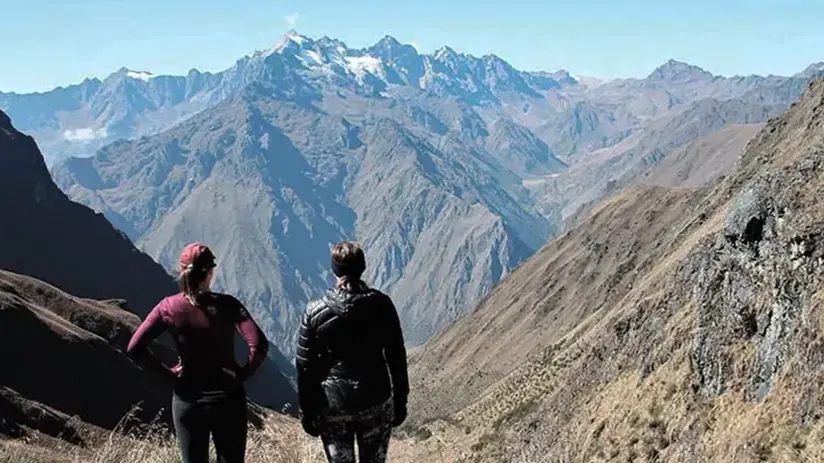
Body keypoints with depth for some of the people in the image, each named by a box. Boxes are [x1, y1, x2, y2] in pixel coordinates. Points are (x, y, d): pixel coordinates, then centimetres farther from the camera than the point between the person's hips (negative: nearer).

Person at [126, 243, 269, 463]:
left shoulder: (169, 307, -6)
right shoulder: (226, 305, -12)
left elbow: (134, 348, -6)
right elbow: (259, 345, -21)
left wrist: (168, 372, 2)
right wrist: (243, 374, -7)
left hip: (187, 401, 2)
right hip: (227, 399, -2)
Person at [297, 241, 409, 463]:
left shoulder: (315, 311, -11)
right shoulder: (381, 304, -9)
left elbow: (305, 367, -6)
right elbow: (396, 357, -4)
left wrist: (307, 412, 5)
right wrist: (400, 402, 8)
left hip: (333, 406, -1)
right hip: (376, 403, 1)